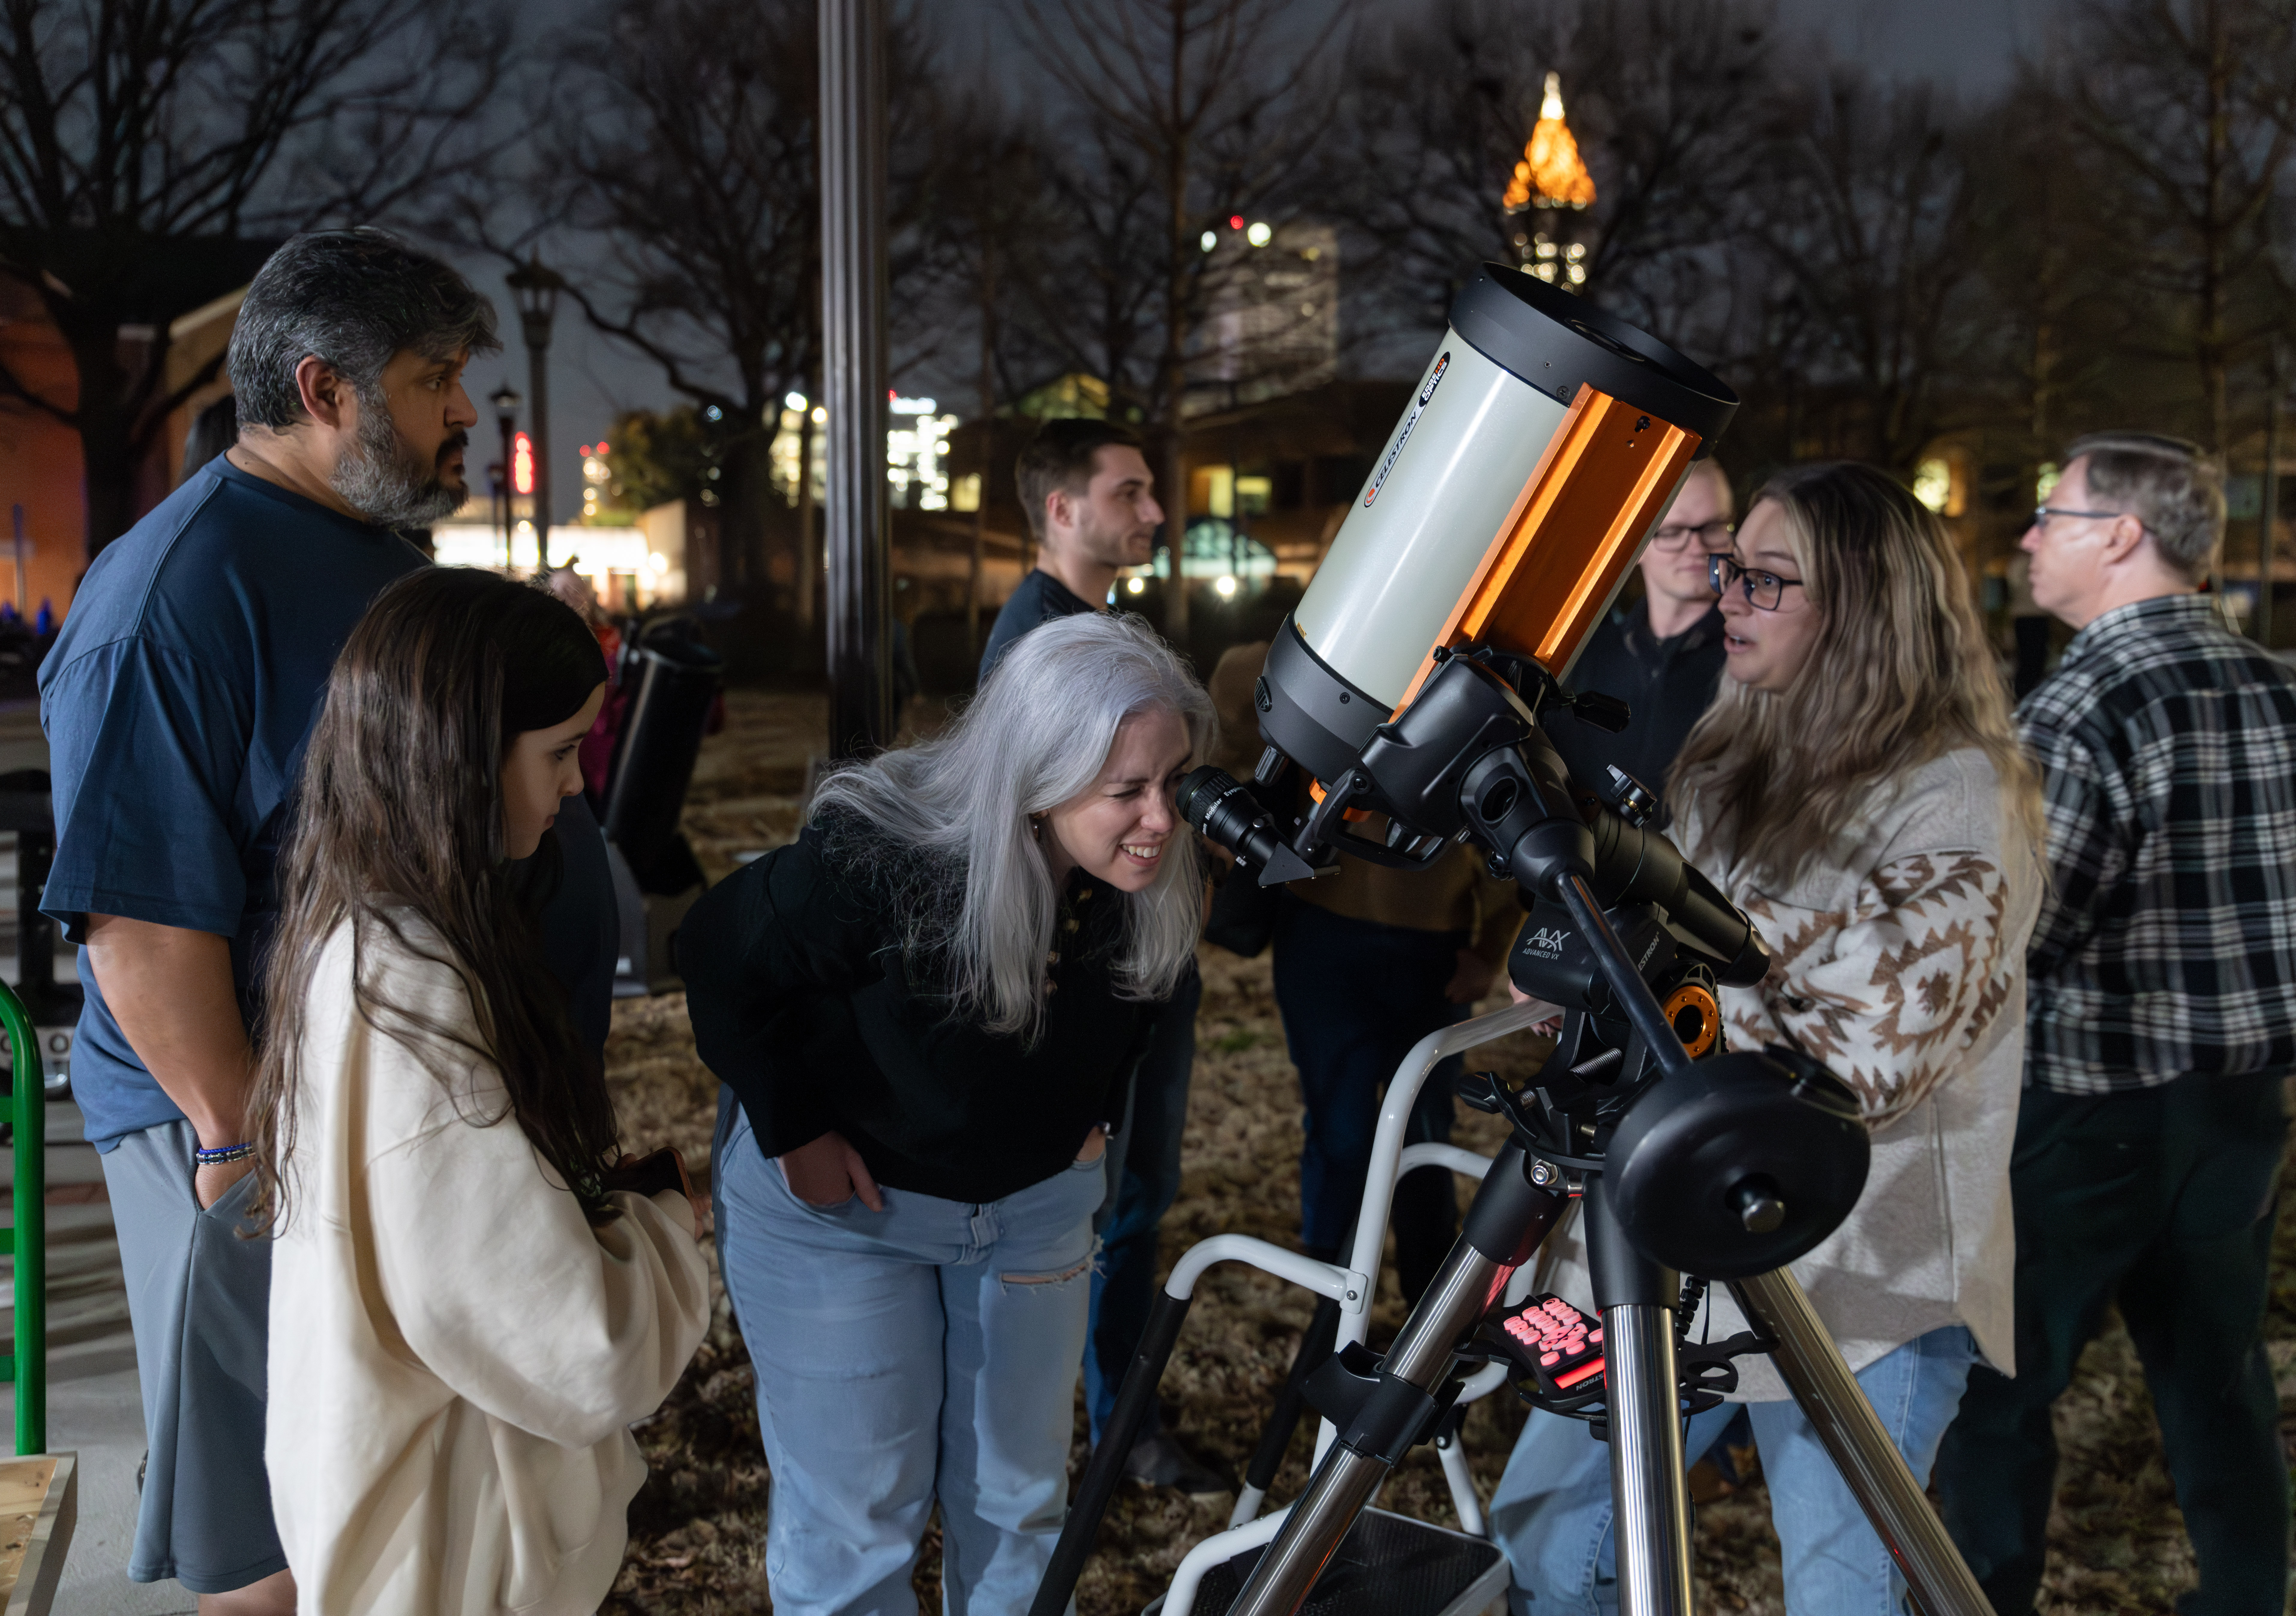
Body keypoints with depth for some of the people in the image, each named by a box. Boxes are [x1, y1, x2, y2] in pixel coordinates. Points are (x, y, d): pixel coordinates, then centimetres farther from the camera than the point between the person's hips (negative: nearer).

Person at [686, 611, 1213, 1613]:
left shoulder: (1161, 881, -18)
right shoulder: (877, 862, -33)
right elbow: (722, 959, -17)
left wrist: (1090, 1114, 1)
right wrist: (794, 1130, -14)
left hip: (1033, 1194, 4)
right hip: (835, 1195, -4)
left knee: (1020, 1495, 15)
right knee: (857, 1511, 4)